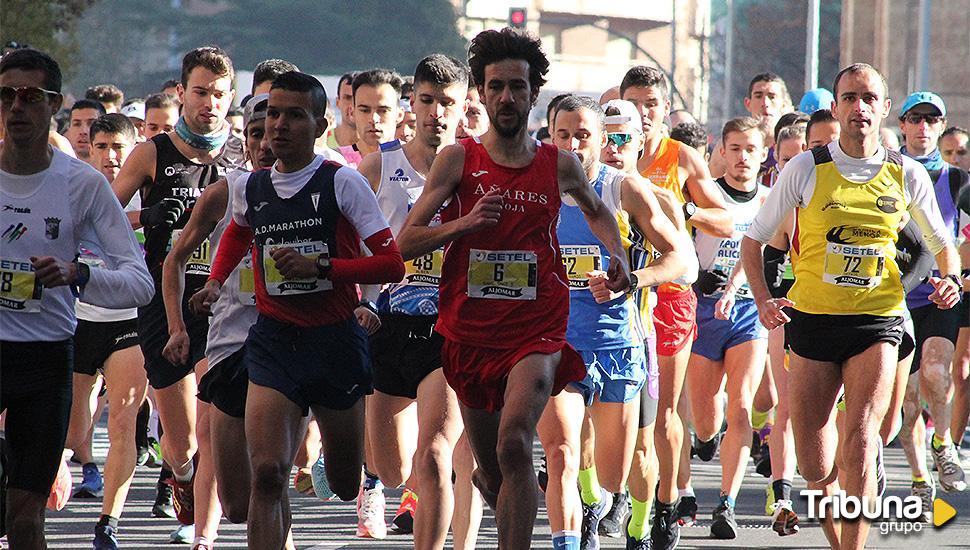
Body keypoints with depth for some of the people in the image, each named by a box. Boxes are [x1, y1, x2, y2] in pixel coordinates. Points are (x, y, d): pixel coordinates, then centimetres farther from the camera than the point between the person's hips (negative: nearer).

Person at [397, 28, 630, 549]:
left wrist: (616, 255, 9)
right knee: (493, 476, 11)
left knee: (514, 445, -26)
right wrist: (463, 223, -19)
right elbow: (406, 242, -3)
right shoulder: (457, 159, -1)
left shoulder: (559, 165, 4)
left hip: (536, 331, -1)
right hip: (469, 333, 1)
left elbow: (595, 210, 27)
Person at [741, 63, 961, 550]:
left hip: (877, 322, 0)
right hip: (813, 321, 1)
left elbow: (941, 244, 18)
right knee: (813, 465, 2)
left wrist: (950, 279, -3)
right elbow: (753, 239, 7)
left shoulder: (907, 175, 3)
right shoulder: (806, 169, -1)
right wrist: (763, 300, -7)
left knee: (859, 440, -20)